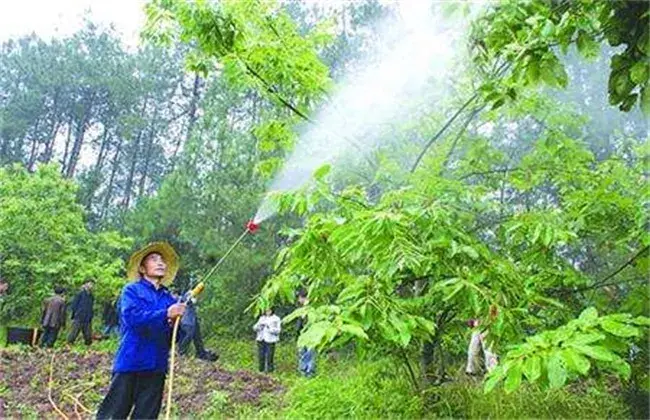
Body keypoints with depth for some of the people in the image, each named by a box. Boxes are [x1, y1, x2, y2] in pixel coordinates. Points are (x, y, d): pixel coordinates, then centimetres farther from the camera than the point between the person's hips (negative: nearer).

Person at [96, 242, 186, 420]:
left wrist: (174, 323, -15)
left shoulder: (170, 298, 11)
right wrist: (166, 314, -24)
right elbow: (133, 317, -16)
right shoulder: (132, 290, 3)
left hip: (156, 366, 4)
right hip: (130, 363, -4)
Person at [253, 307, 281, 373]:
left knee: (269, 357, -7)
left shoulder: (276, 319, 1)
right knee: (261, 356, 5)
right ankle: (261, 369, 16)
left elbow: (277, 330, -8)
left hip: (270, 340, -4)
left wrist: (269, 327, -21)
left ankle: (269, 370, 4)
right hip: (261, 340, 4)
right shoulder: (262, 318, 15)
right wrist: (259, 325, -10)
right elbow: (255, 328, 10)